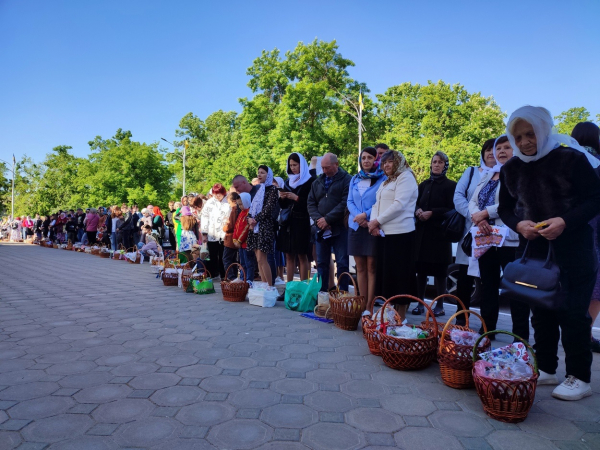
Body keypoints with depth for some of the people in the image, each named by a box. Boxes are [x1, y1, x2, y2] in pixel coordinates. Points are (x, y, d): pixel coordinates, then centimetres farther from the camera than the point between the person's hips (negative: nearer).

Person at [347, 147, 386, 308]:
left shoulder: (383, 179, 0)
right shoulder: (354, 179, 14)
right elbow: (350, 202, 8)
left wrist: (366, 215, -15)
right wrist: (359, 218, -9)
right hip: (356, 226, 5)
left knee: (371, 267, -3)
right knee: (360, 267, 6)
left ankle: (369, 306, 1)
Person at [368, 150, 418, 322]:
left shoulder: (406, 177, -3)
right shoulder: (385, 182, 23)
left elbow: (399, 204, -15)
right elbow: (377, 204, 16)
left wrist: (377, 221, -13)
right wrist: (373, 222, -3)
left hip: (400, 233, -8)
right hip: (383, 233, 8)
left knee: (399, 274, -4)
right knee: (385, 273, 9)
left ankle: (401, 315, 5)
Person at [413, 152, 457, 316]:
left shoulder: (451, 185, -1)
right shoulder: (424, 185, 16)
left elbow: (452, 209, -7)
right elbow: (415, 204, 16)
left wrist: (432, 213, -17)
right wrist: (417, 211, -6)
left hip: (440, 233, -4)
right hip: (422, 232, 4)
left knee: (439, 271, 1)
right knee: (421, 269, 4)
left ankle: (440, 305, 12)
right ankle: (420, 303, 13)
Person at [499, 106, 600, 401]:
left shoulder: (572, 158, -11)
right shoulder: (511, 169, 2)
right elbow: (505, 209, 9)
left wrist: (566, 221, -24)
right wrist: (518, 224, -11)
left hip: (573, 251, -4)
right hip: (535, 251, 4)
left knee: (573, 313, 0)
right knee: (541, 312, 11)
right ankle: (546, 369, 24)